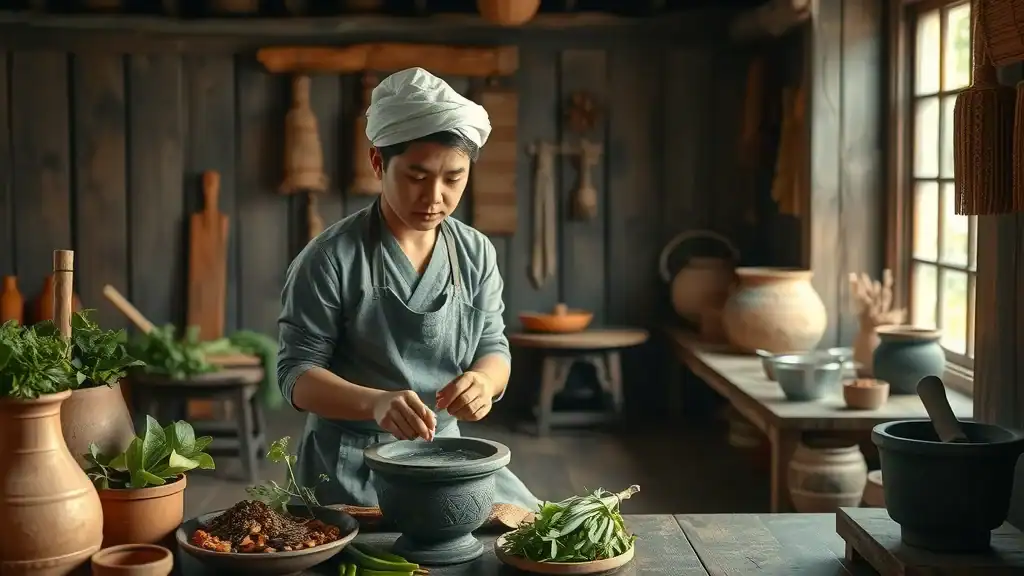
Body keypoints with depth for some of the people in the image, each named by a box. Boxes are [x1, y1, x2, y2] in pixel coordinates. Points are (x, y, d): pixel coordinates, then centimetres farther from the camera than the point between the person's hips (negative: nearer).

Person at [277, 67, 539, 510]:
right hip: (351, 464, -5)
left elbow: (493, 347, 5)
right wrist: (376, 403, -34)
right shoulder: (330, 259, -13)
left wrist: (484, 380, -21)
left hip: (444, 450, 5)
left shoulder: (477, 254, 1)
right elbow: (297, 373, -13)